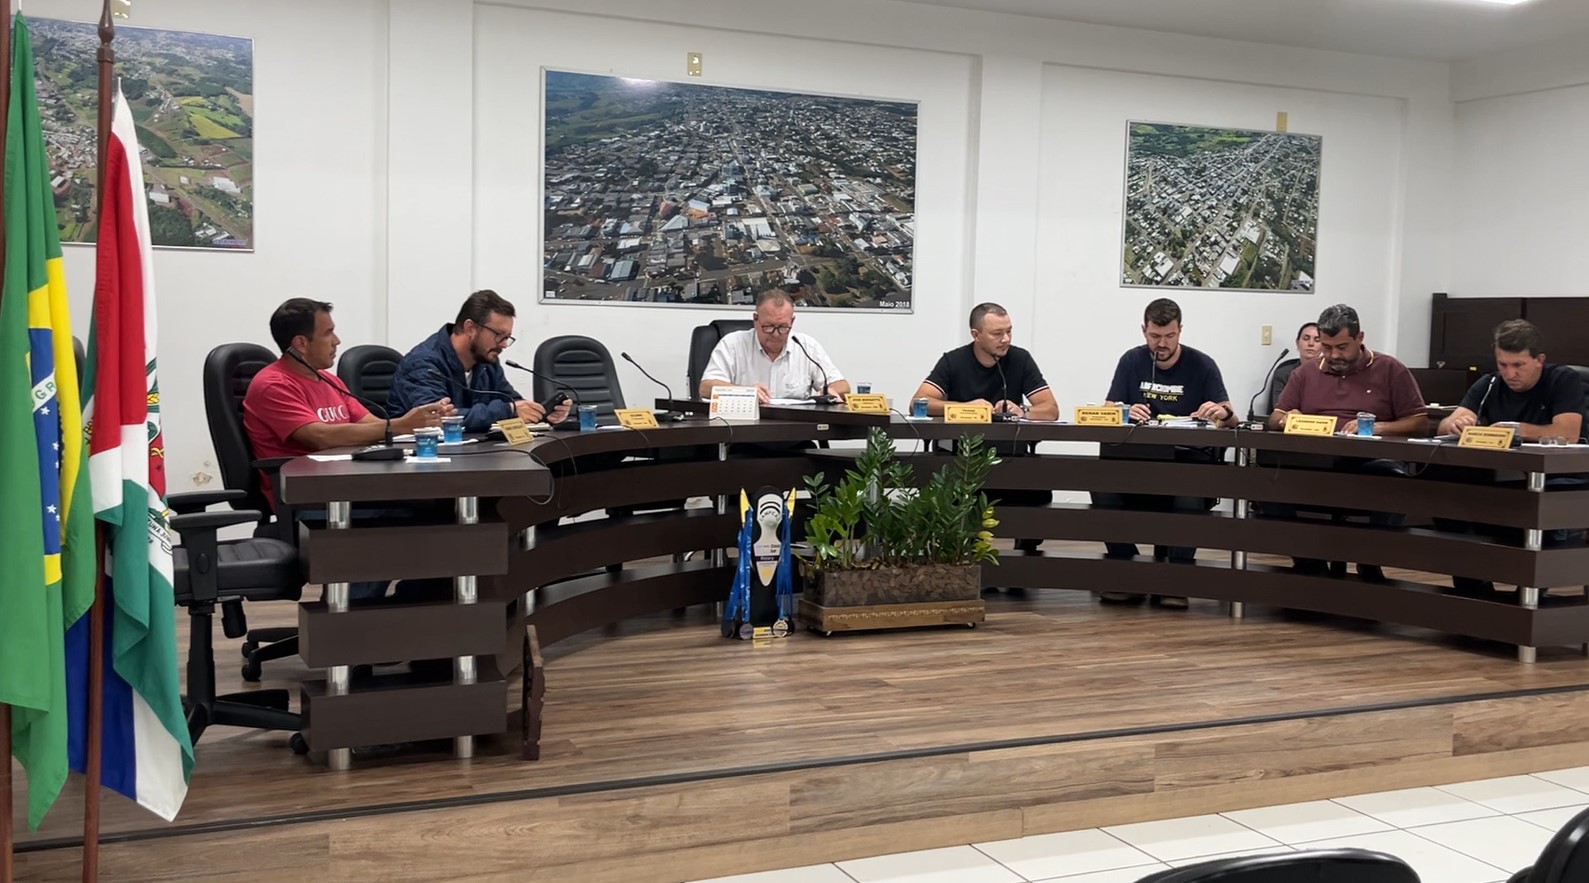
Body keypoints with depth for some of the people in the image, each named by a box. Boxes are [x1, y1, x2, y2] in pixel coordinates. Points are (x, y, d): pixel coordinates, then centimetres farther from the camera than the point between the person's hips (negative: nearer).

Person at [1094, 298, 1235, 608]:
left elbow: (1231, 419, -2)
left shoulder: (1201, 365, 3)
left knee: (1190, 499, -36)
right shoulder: (1132, 361, 9)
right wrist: (1126, 412, -21)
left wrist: (1222, 412, -27)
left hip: (1189, 458, -2)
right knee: (1102, 487, -30)